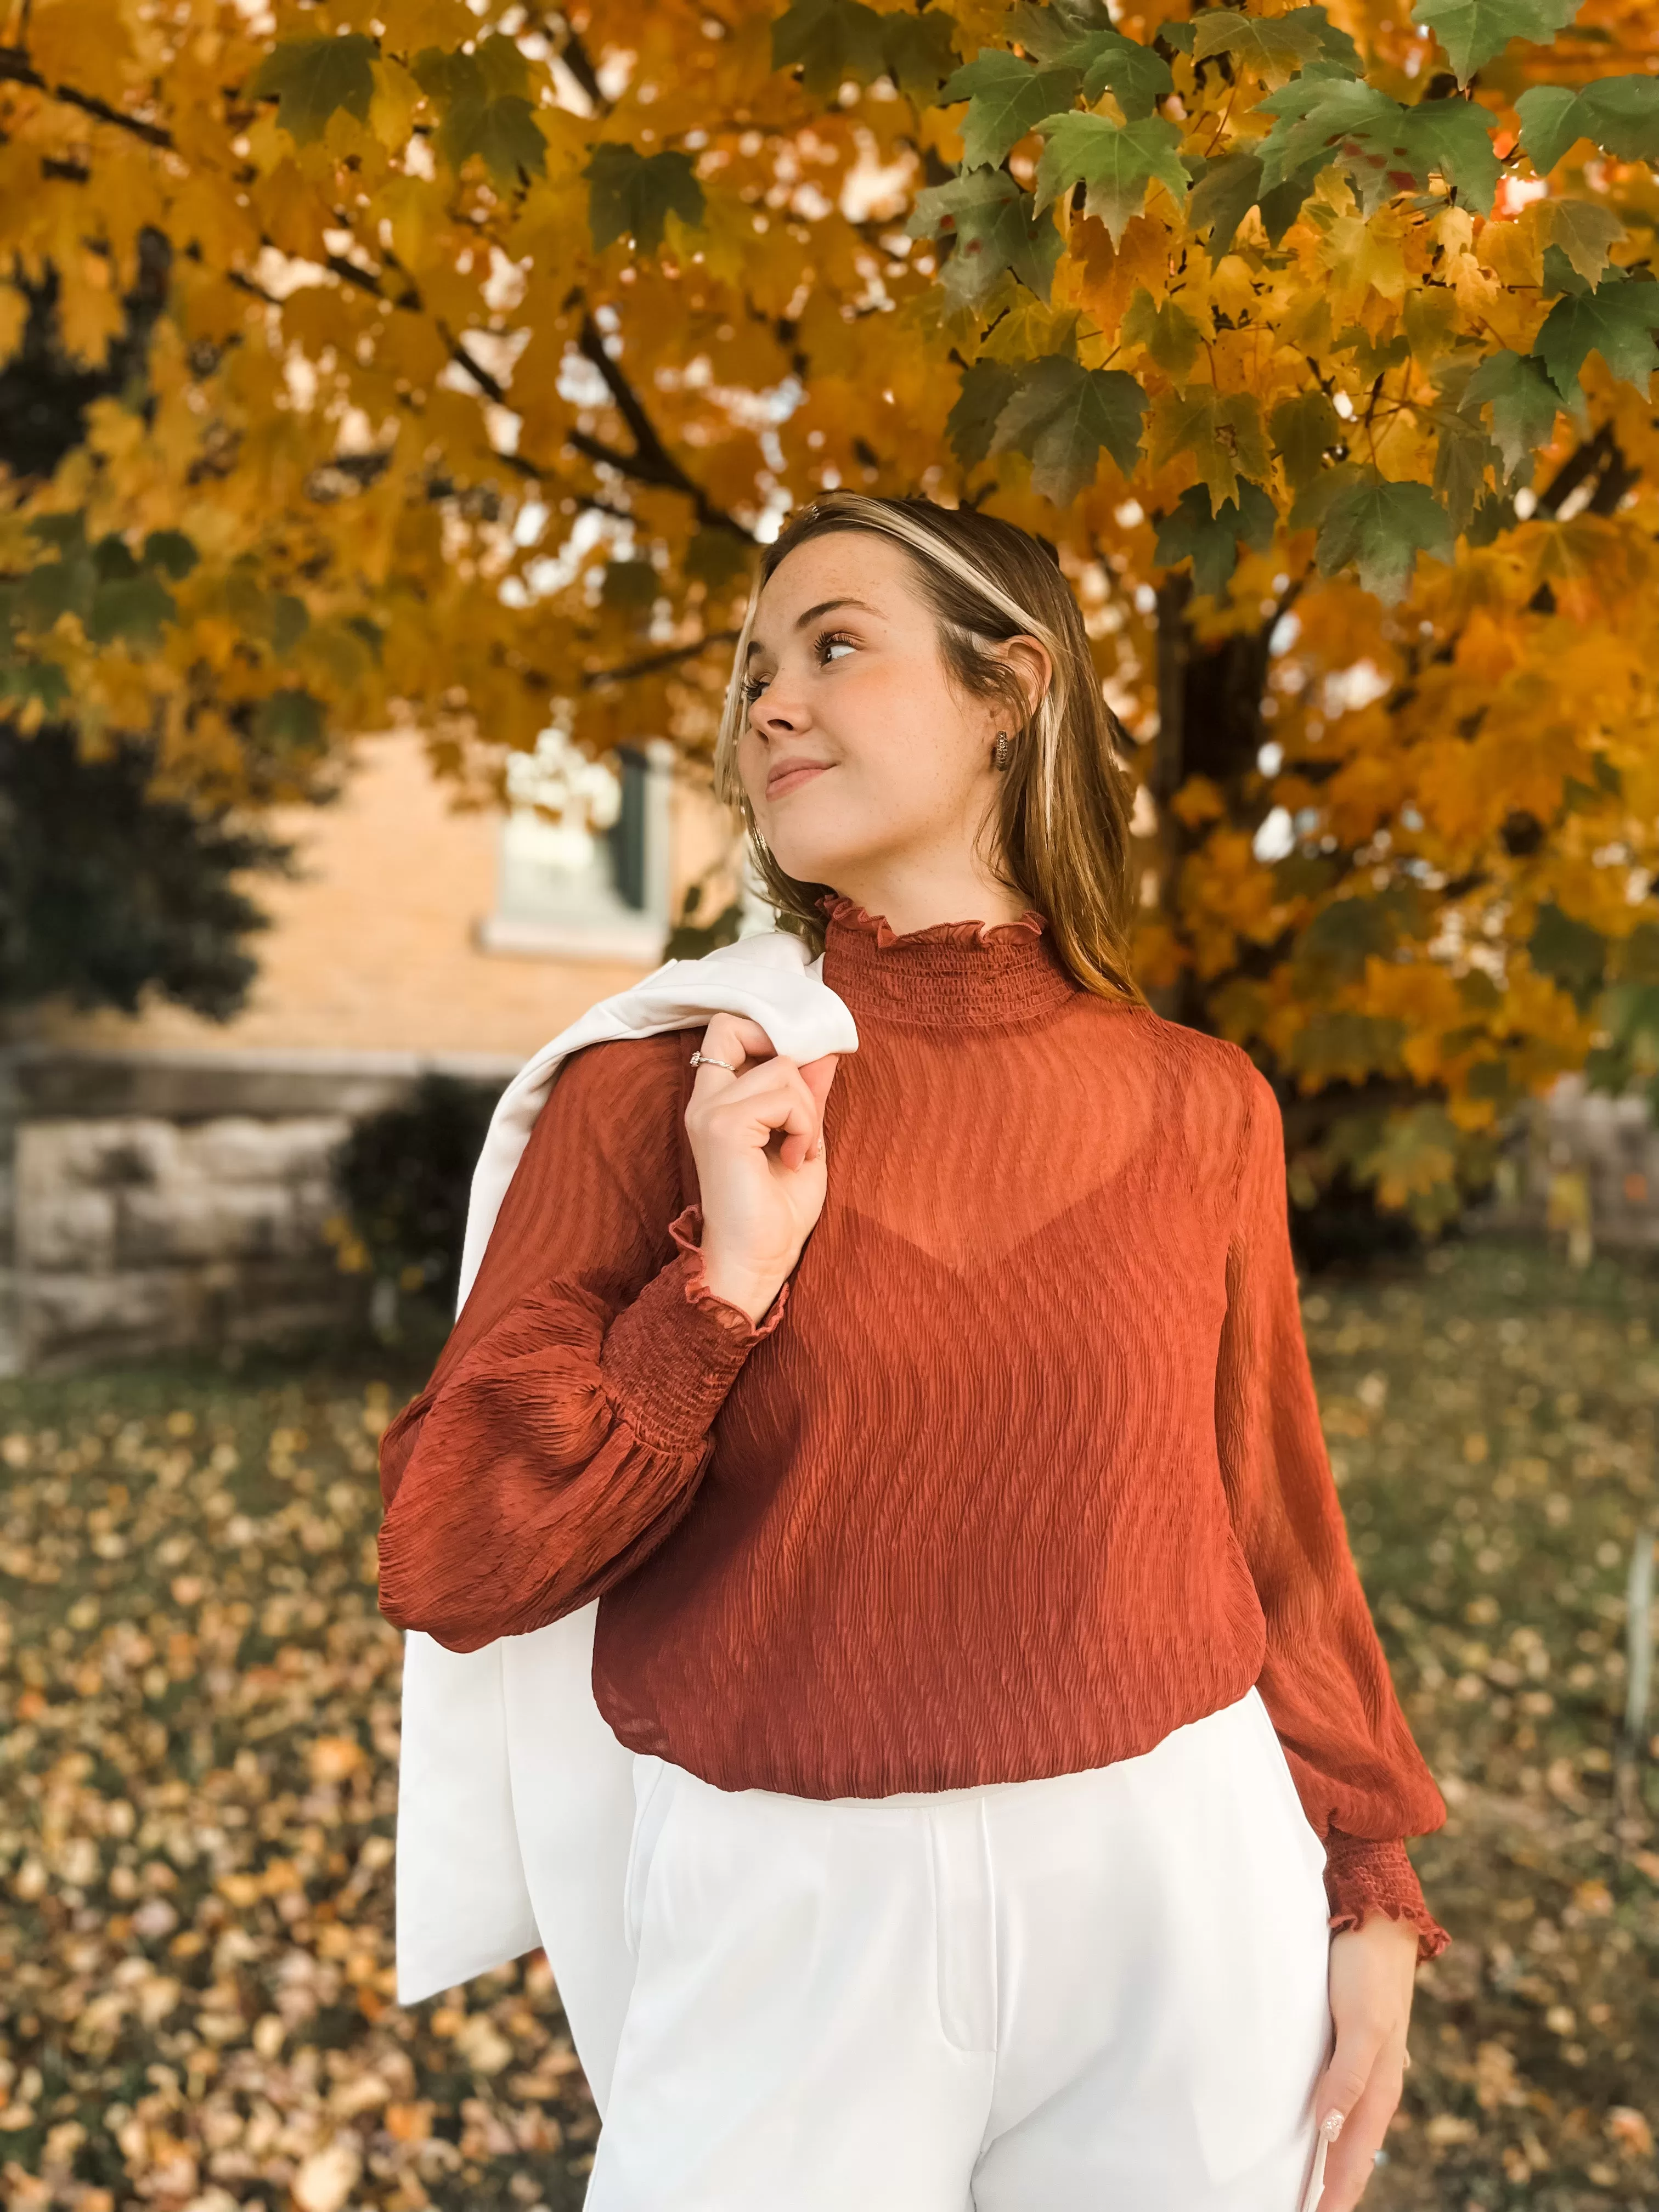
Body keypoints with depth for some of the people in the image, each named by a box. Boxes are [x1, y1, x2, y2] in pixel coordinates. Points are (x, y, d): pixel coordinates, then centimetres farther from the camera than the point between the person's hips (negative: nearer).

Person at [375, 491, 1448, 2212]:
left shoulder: (1196, 1107, 0)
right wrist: (723, 1281, -17)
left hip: (1180, 1892, 2)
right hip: (787, 1921, -1)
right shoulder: (657, 1098, -5)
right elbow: (452, 1566, -7)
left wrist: (1368, 1893, 7)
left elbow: (1272, 1532, 8)